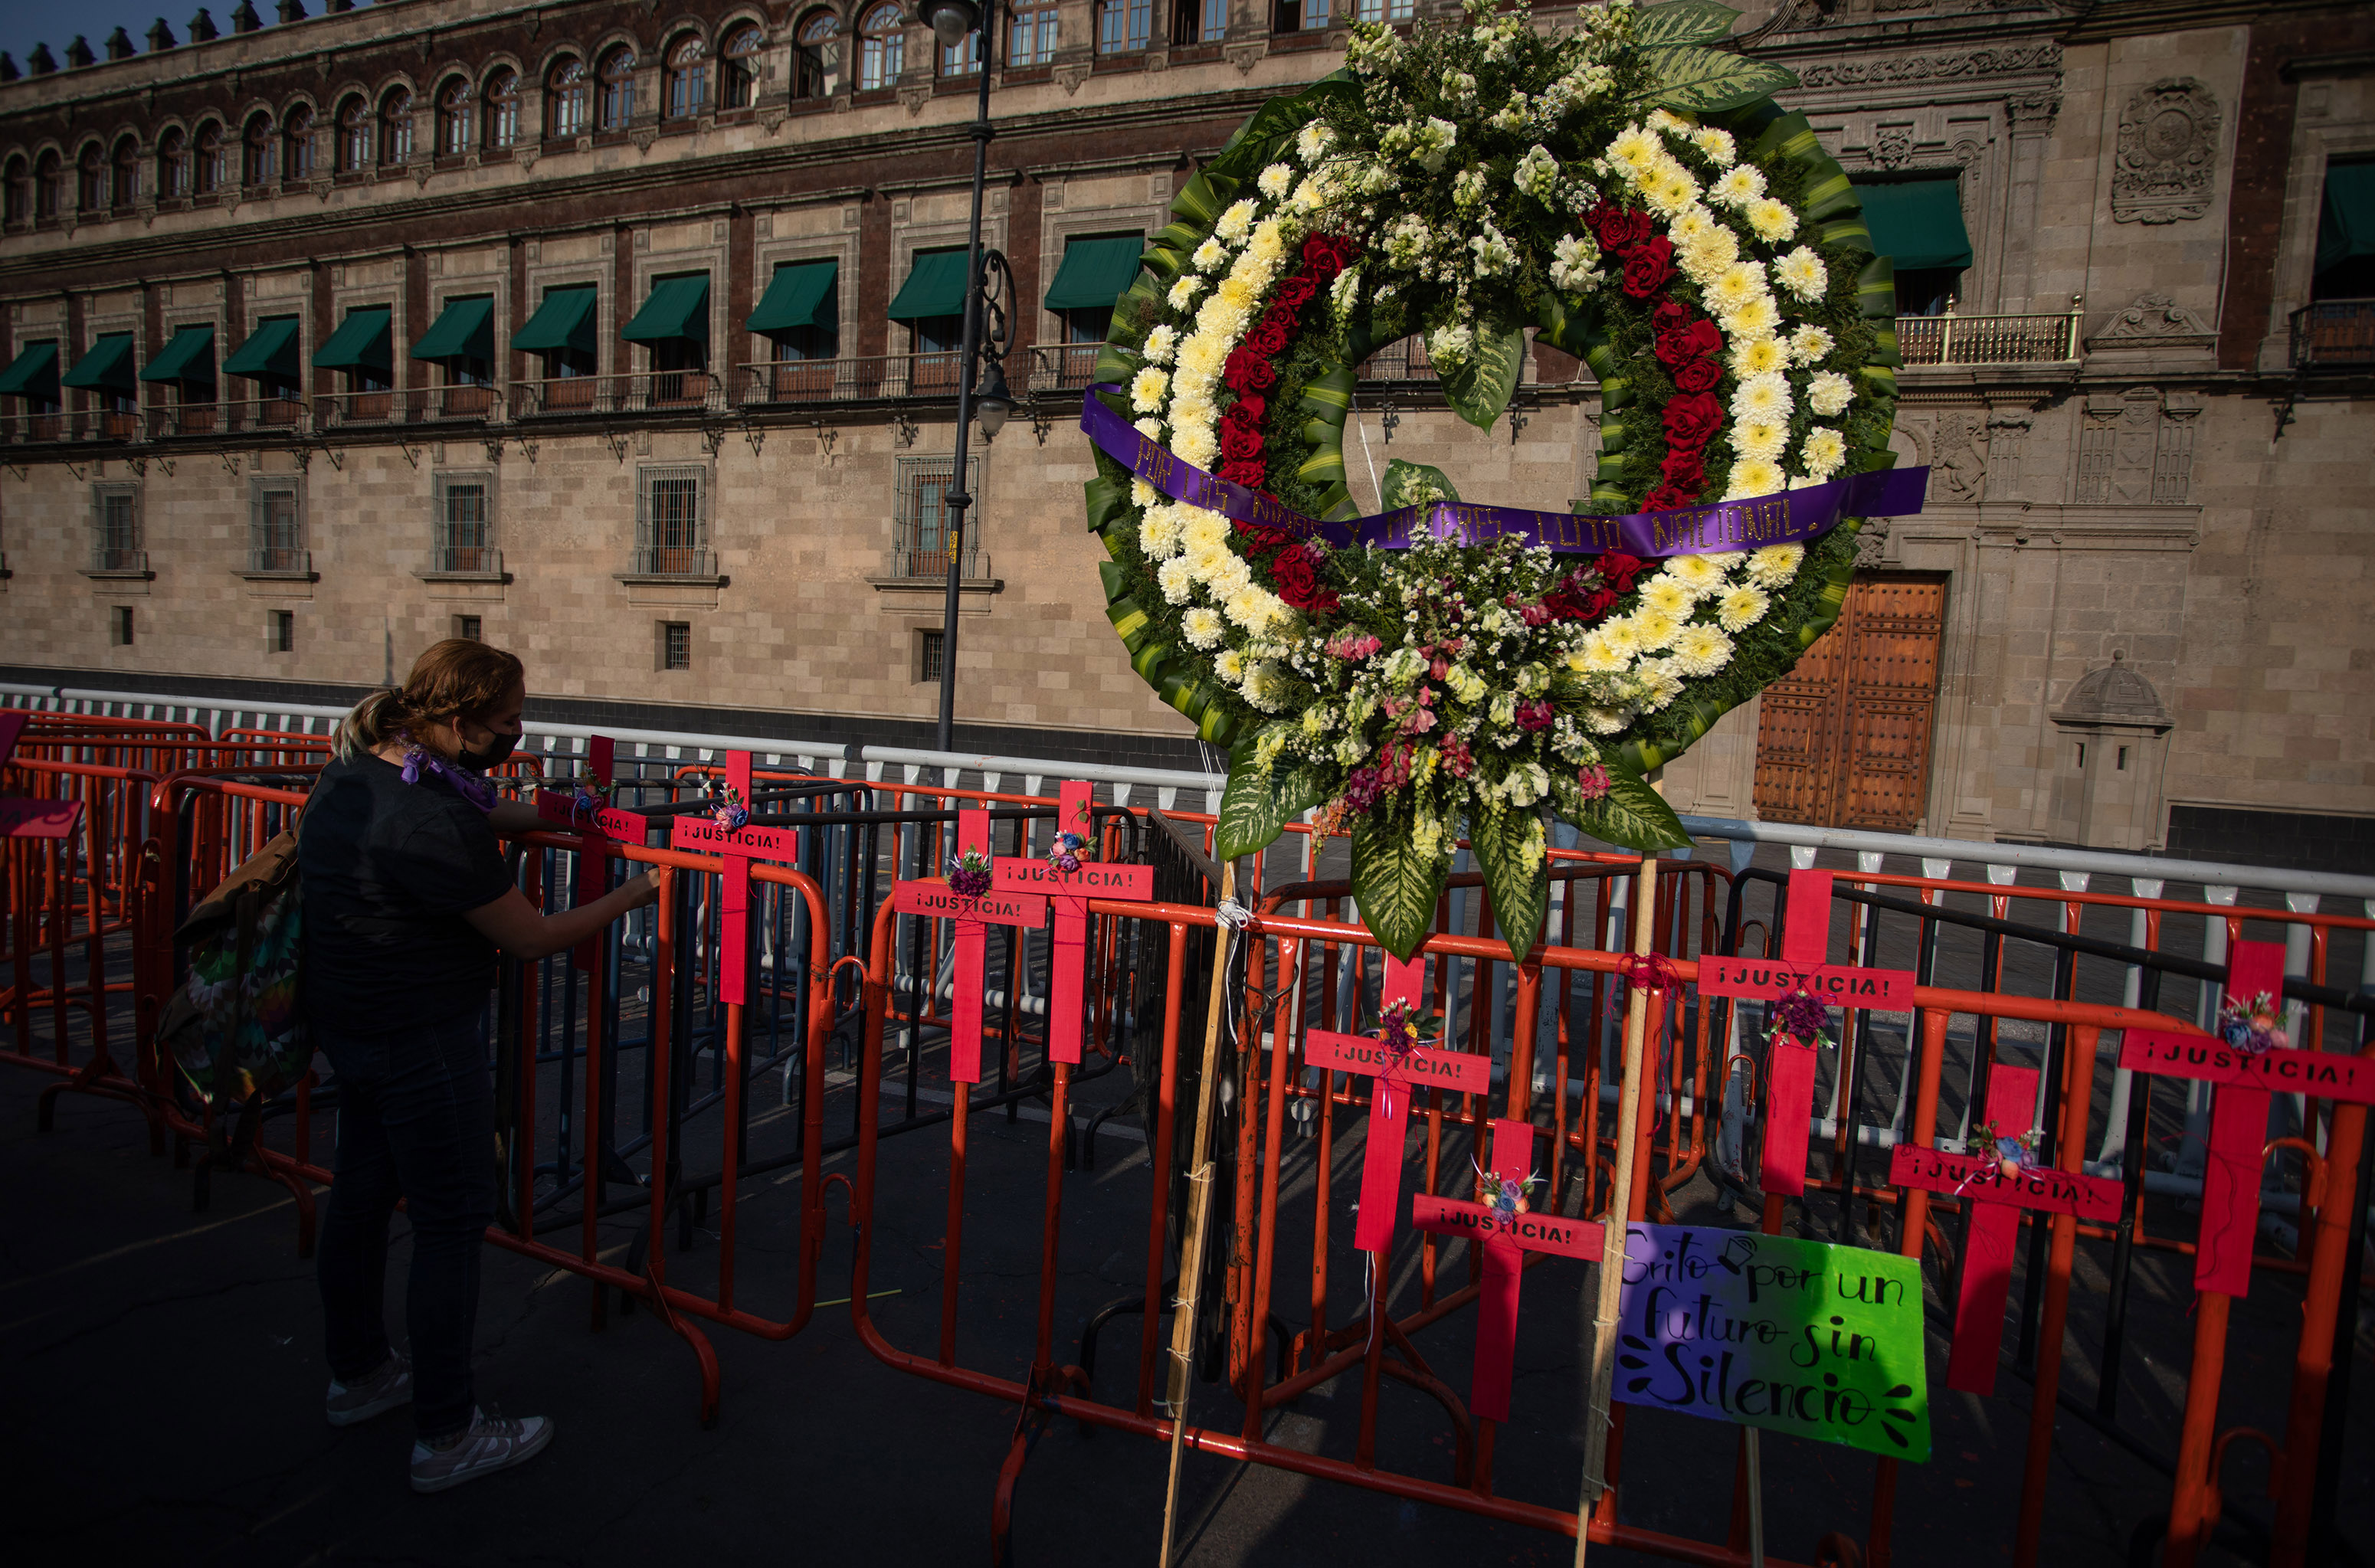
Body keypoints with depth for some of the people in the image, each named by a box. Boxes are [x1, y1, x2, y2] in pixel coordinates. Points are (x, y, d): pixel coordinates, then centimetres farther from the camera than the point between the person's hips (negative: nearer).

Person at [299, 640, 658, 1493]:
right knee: (452, 1222, 3)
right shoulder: (433, 827, -30)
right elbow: (533, 938, -20)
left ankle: (357, 1374, 44)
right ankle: (446, 1437, 17)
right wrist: (635, 894, -9)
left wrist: (524, 816, 4)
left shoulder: (353, 767, 0)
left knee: (361, 1194, 23)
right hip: (423, 1042, -10)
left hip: (348, 1021, 10)